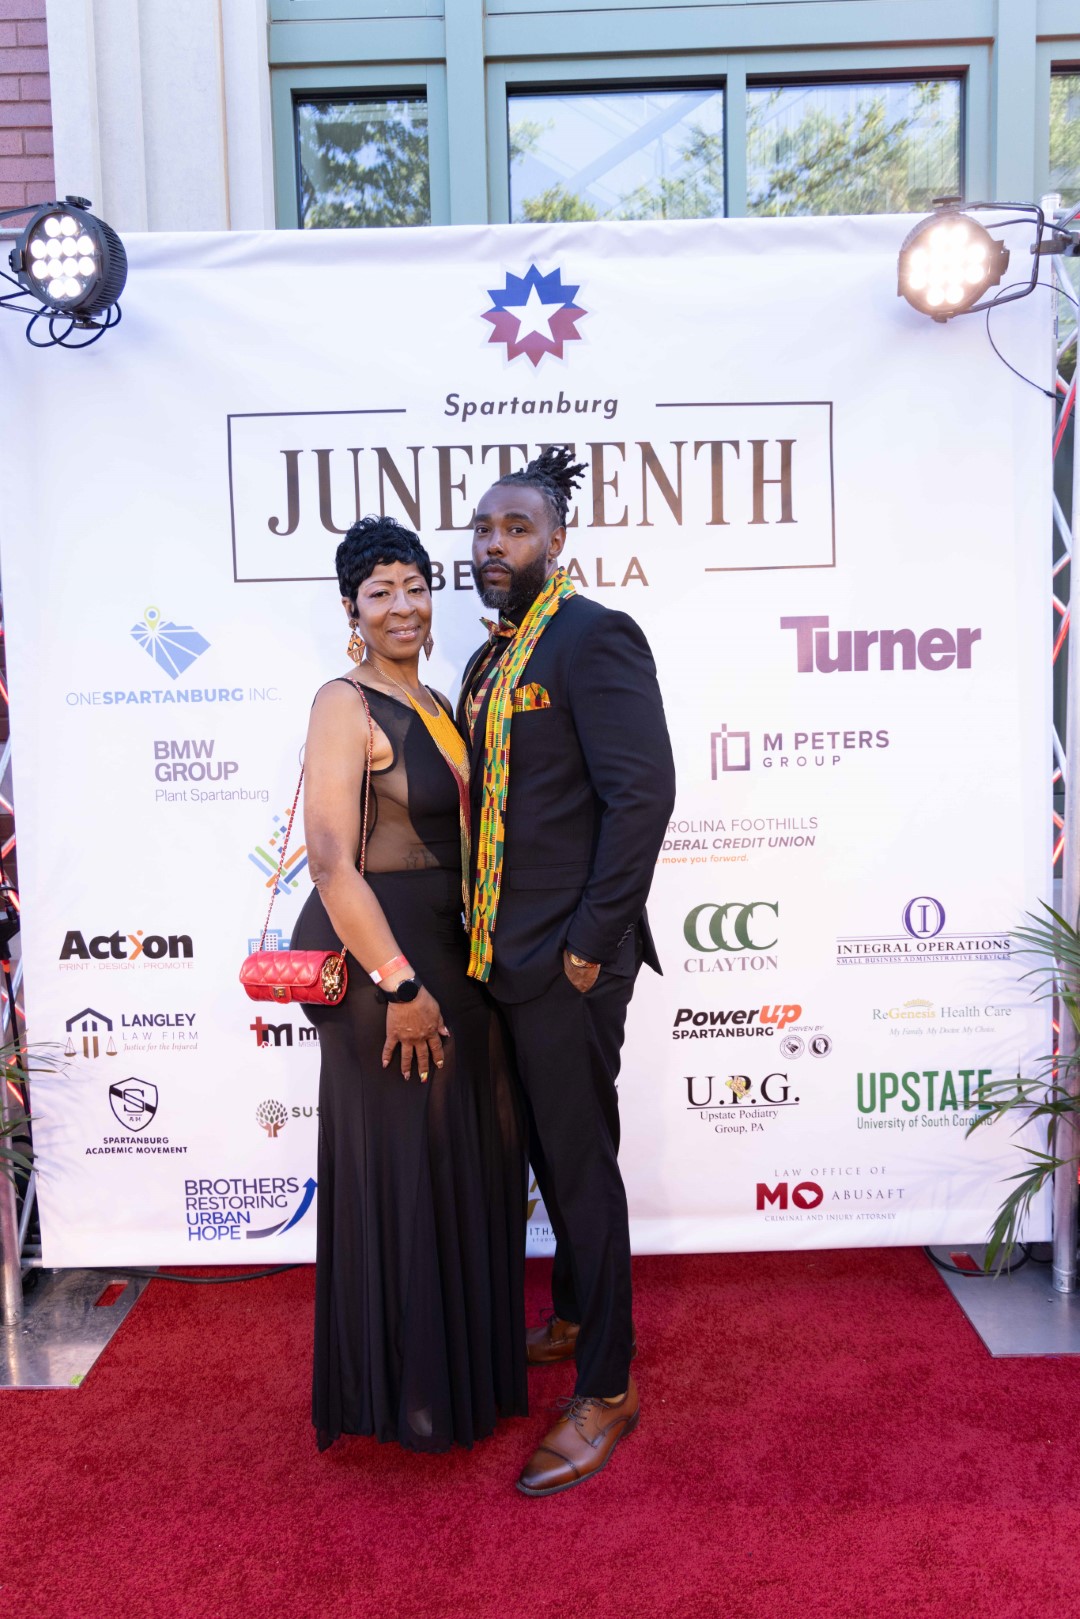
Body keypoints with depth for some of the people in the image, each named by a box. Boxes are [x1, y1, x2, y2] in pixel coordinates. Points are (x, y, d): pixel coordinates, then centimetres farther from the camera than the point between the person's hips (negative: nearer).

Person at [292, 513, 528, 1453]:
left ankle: (465, 1359, 40)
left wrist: (461, 969, 10)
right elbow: (329, 860, -21)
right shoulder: (346, 706, -14)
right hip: (385, 960, -9)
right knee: (402, 1169, 5)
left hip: (452, 955, 9)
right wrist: (398, 984, -21)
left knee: (470, 1157, 19)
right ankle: (407, 1391, 26)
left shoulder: (434, 705, 12)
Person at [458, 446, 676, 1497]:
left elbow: (641, 794, -18)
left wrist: (591, 943, -18)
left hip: (567, 962, -8)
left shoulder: (593, 637, -11)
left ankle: (606, 1391, 17)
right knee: (550, 1153, 20)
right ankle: (573, 1319, 40)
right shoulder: (487, 664, 16)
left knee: (581, 1163, 1)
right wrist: (490, 938, 13)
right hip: (504, 958, 8)